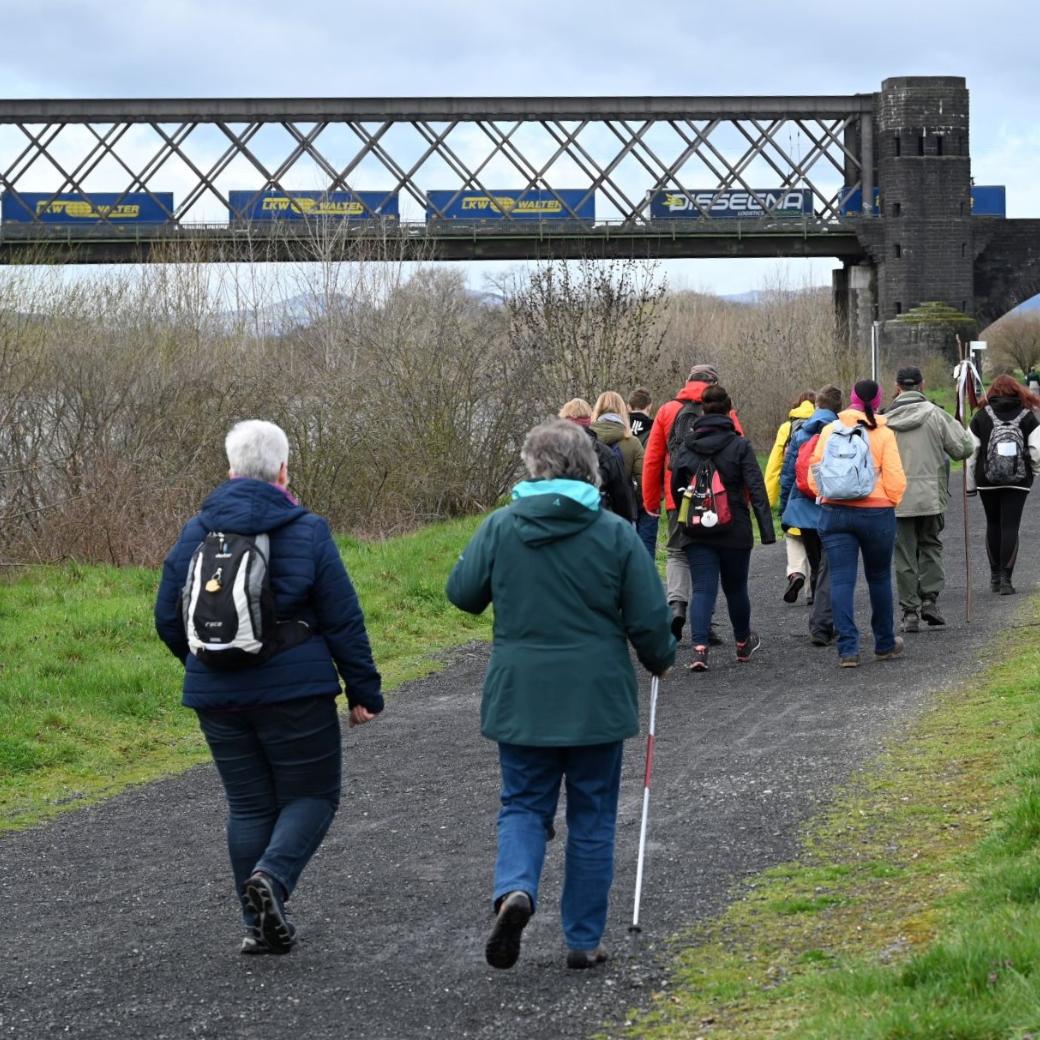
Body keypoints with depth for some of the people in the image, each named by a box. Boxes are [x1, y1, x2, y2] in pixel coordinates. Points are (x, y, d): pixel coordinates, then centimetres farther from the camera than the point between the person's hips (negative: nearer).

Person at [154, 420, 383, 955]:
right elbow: (343, 621, -6)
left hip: (217, 696, 4)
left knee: (248, 805, 12)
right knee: (312, 794, 9)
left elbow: (168, 619, 9)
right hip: (294, 690, -4)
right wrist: (364, 691, 2)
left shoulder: (195, 533, 3)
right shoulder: (306, 531, -7)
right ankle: (272, 875, -16)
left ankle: (261, 924, 12)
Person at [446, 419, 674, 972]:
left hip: (520, 697, 1)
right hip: (596, 698, -1)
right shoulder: (615, 533, -7)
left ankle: (515, 890, -15)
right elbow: (650, 618, -4)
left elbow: (462, 593, 5)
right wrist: (660, 660, 16)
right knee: (592, 818, 11)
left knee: (524, 805, 13)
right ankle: (584, 940, 14)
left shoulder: (500, 527, -5)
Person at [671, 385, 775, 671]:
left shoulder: (686, 449, 2)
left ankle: (700, 648, -20)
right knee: (736, 588, 16)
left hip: (696, 532, 1)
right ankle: (743, 643, 36)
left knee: (702, 589, -1)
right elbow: (756, 489, -11)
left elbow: (676, 488, 11)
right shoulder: (740, 446, -7)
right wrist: (766, 528, -12)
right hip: (734, 531, -1)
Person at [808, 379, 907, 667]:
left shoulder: (829, 431, 2)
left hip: (834, 512, 1)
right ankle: (885, 644, 26)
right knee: (879, 578, 15)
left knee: (841, 581, 0)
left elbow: (814, 475, 2)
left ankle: (847, 648, -8)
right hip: (876, 512, -1)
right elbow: (895, 480, -9)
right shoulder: (883, 434, -5)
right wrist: (891, 503, 8)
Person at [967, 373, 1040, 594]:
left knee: (993, 525, 15)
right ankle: (1005, 577, -9)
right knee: (1010, 526, 0)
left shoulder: (981, 416, -1)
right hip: (1018, 482, -1)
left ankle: (995, 575, 20)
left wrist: (970, 484, 5)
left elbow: (971, 452, -2)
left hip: (988, 482, 1)